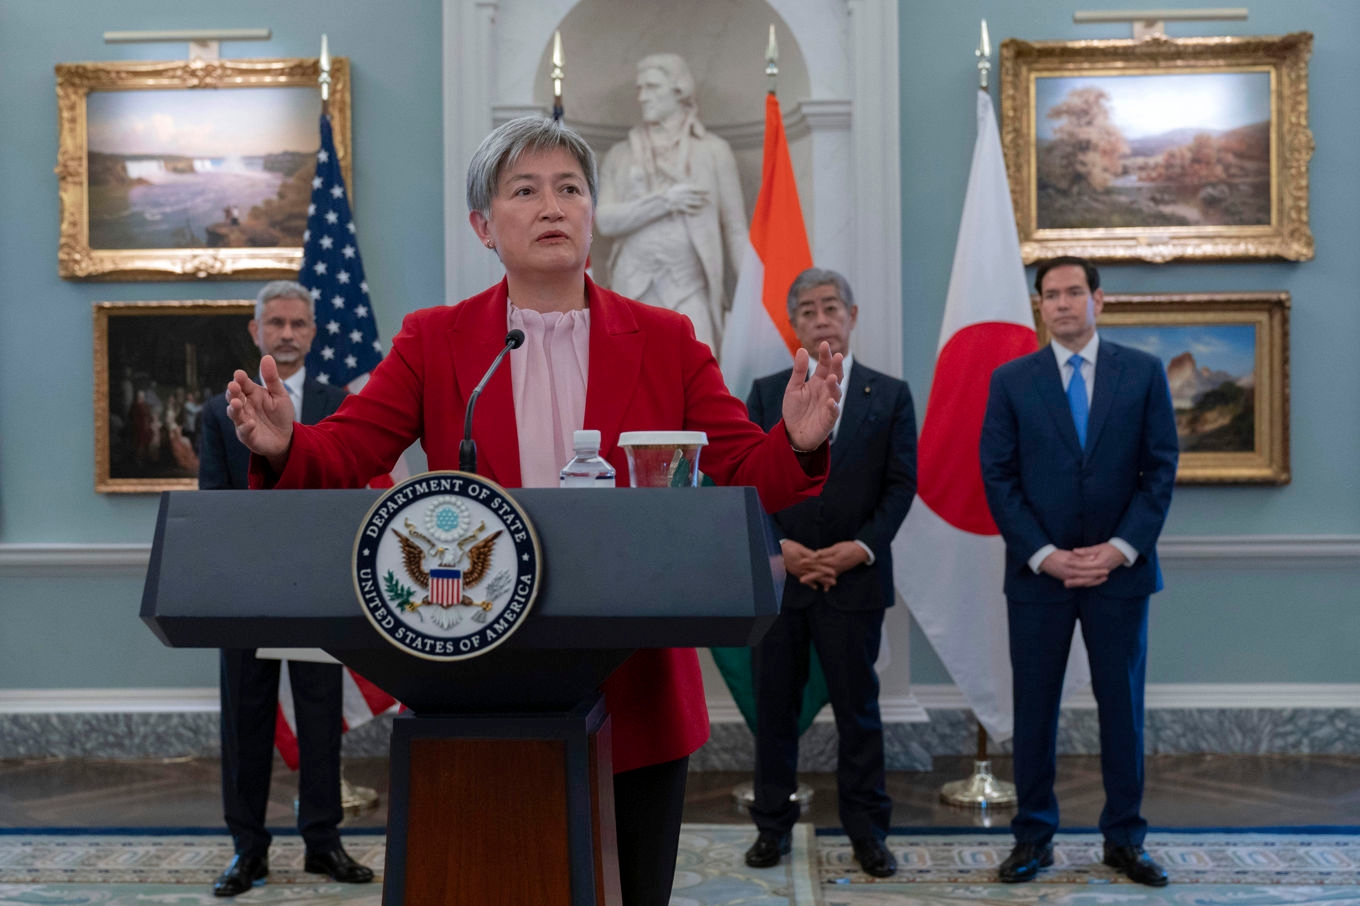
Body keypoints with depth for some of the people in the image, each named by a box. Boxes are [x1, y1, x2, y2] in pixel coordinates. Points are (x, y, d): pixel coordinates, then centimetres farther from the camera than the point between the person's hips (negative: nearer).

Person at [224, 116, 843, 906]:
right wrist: (283, 447, -24)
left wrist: (798, 444, -22)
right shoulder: (434, 342, 4)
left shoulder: (666, 342, 4)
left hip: (632, 703, 1)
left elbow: (742, 476, -1)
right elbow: (344, 454, -3)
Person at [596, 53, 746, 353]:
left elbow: (735, 229, 5)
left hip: (689, 287, -2)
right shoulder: (620, 156, 13)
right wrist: (664, 201, -9)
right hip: (634, 290, 2)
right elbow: (605, 220, -1)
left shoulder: (713, 151, 7)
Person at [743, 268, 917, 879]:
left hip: (854, 577, -1)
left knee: (858, 707, 5)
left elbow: (902, 483, 1)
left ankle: (867, 830, 17)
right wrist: (779, 547, -10)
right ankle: (773, 824, 20)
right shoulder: (766, 393, 8)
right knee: (775, 706, 8)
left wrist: (861, 547, -11)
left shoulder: (889, 395, 5)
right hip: (777, 575, 2)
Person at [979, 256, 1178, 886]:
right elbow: (998, 477, -1)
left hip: (1120, 570, 1)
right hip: (1038, 572, 0)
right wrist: (1044, 555, -11)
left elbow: (1160, 468, 1)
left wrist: (1121, 548, -10)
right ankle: (1033, 836, 17)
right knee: (1034, 708, 5)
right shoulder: (1011, 380, 2)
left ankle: (1124, 838, 20)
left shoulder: (1143, 373, 4)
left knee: (1122, 705, 7)